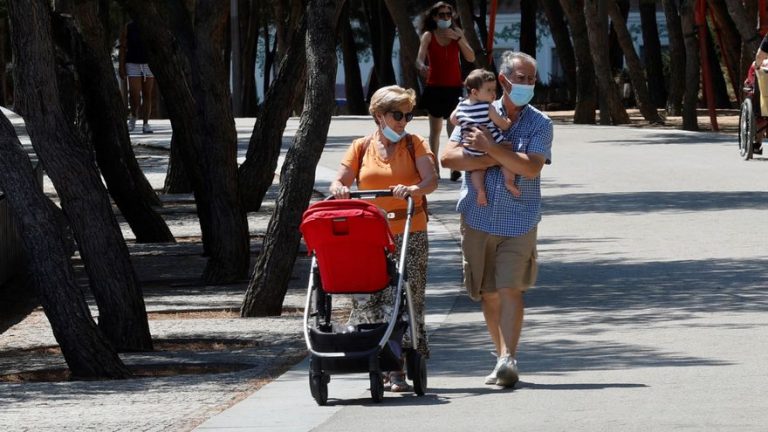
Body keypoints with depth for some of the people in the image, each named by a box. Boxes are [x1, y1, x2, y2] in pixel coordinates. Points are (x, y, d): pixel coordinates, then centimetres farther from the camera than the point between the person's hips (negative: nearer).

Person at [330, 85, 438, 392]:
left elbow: (431, 180, -8)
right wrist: (339, 189, -19)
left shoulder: (415, 145, 6)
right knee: (368, 298, -2)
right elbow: (339, 182, 5)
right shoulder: (361, 148, 11)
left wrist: (413, 189, -29)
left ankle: (399, 369, -5)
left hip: (408, 234, -2)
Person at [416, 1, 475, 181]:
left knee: (453, 125, -15)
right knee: (435, 129, 8)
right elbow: (419, 58, -13)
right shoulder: (428, 36, -1)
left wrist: (458, 38, -11)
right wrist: (422, 67, -37)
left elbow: (471, 58, 0)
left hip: (454, 87, 0)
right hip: (434, 87, 0)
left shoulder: (457, 33, 5)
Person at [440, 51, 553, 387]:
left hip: (518, 221, -2)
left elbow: (530, 168, -14)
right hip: (478, 218, 2)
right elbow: (448, 157, -6)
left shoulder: (539, 124, 2)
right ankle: (503, 357, 20)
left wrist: (491, 147, -15)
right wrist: (493, 159, -14)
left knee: (510, 290, -14)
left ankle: (508, 359, -20)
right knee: (488, 294, 8)